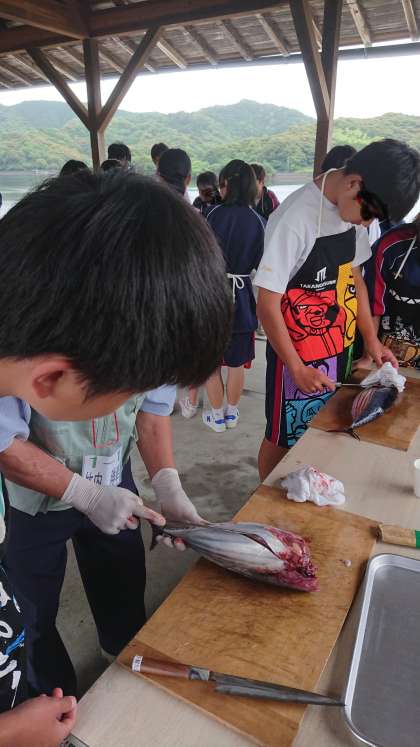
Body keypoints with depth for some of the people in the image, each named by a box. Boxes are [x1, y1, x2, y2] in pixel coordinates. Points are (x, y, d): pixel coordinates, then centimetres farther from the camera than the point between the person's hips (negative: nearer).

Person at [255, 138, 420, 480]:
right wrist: (297, 368, -17)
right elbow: (267, 304, -20)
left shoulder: (352, 208, 0)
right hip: (299, 357, -7)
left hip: (339, 349, 7)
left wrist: (372, 339, 9)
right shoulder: (294, 219, -23)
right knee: (283, 438, 10)